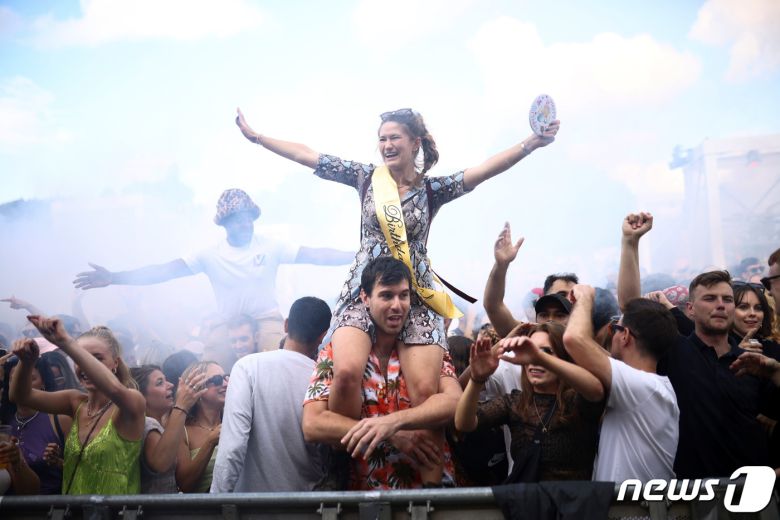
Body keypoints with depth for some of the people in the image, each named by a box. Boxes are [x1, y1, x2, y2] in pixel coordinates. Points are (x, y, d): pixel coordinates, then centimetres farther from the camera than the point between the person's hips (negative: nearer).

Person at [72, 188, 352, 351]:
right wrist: (114, 277, -14)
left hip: (268, 321, -1)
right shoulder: (212, 254, 0)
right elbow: (166, 270, -5)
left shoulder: (270, 246, 0)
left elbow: (314, 254, -5)